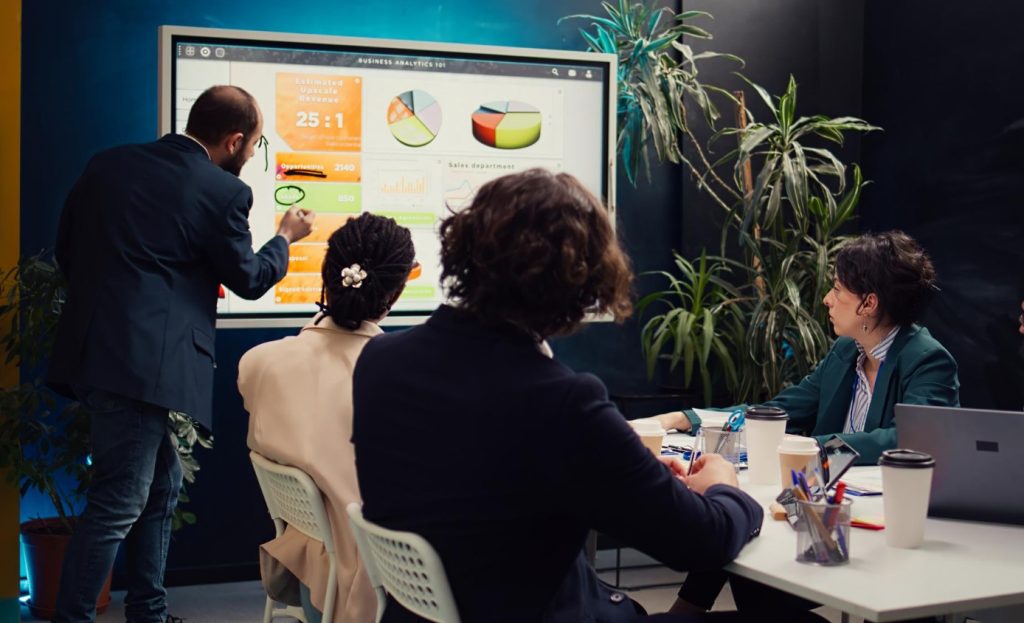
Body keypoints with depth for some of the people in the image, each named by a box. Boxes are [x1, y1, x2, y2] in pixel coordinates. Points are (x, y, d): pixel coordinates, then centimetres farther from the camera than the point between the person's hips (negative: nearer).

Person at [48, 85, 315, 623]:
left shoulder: (109, 164, 10)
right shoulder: (223, 192, -8)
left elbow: (66, 247, 15)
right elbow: (249, 279, 4)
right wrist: (286, 238, 22)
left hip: (96, 351, 9)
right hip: (143, 363, -8)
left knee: (160, 489, 19)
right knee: (118, 504, -1)